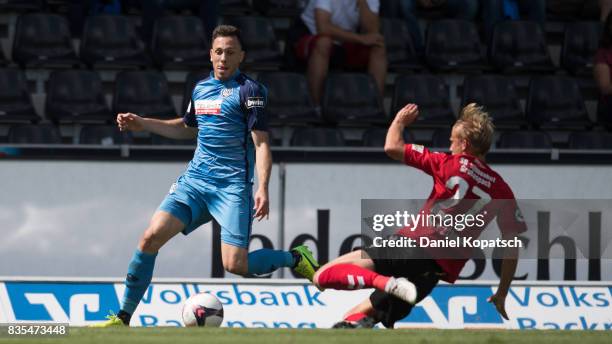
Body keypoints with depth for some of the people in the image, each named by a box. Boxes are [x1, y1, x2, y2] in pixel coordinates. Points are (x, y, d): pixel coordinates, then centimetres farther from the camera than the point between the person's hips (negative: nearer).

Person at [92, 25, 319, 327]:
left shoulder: (249, 90, -6)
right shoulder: (201, 88, 13)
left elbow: (261, 143, -11)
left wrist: (262, 189, -23)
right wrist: (141, 124, 24)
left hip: (232, 186, -6)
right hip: (195, 180, 6)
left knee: (235, 265, -15)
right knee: (150, 238, -11)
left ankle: (295, 259, 14)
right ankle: (123, 318, -2)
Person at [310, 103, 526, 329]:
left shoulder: (450, 164, 1)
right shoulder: (501, 191, 12)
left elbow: (392, 148, -1)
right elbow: (513, 245, 12)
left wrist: (400, 121, 21)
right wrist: (501, 295, 21)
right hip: (441, 272, 5)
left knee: (323, 276, -11)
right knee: (356, 317, 15)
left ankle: (389, 283, -32)